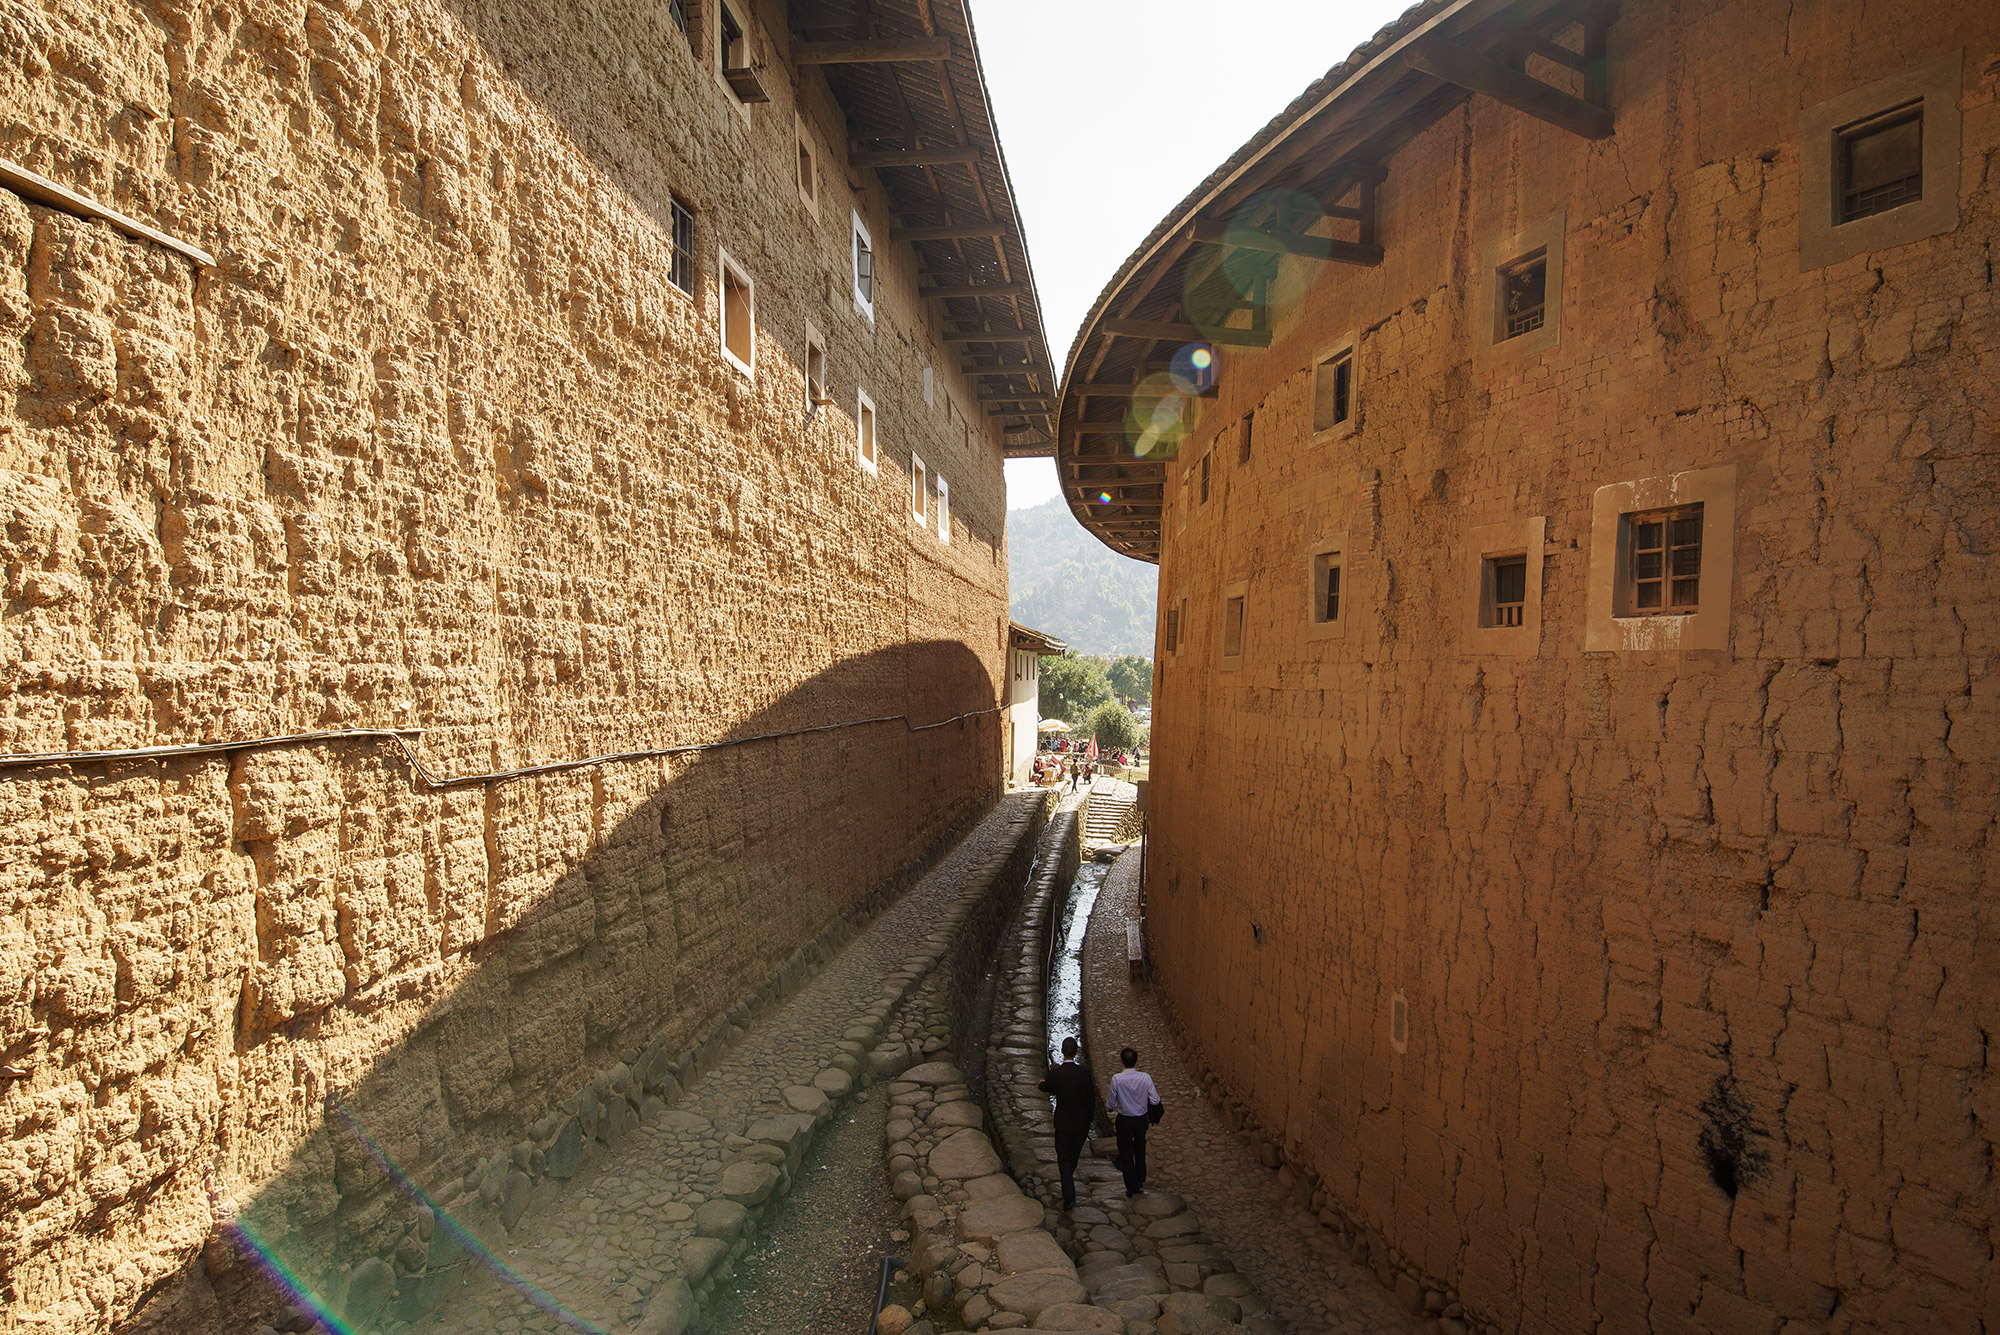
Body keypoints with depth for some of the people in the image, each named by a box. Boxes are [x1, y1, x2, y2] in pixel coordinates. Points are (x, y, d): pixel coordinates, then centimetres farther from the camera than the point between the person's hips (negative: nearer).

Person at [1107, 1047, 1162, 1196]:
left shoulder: (1116, 1079, -23)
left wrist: (1108, 1102, 11)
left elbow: (1111, 1104, -12)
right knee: (1140, 1150, 27)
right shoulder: (1145, 1077, -19)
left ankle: (1132, 1188, 26)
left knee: (1125, 1154, 17)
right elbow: (1155, 1101, -14)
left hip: (1124, 1121, -3)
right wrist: (1157, 1095, 8)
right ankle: (1141, 1181, 44)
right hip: (1142, 1119, 3)